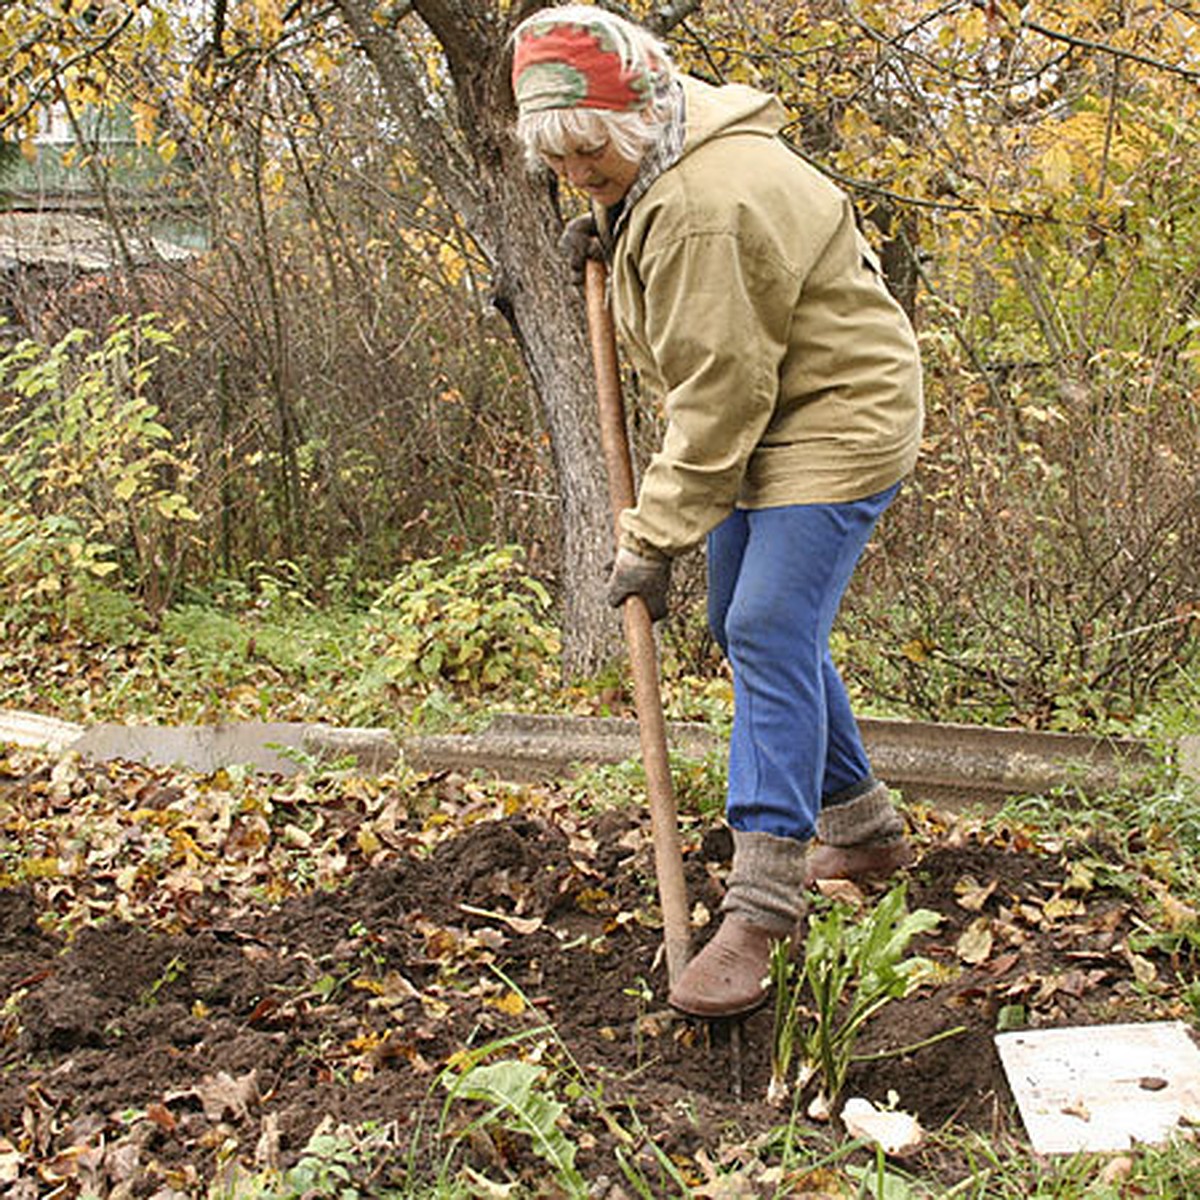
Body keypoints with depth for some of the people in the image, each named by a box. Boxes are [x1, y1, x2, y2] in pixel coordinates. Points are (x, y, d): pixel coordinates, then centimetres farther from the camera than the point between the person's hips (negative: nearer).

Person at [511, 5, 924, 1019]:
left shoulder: (707, 209, -29)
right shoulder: (659, 168, 4)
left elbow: (719, 394, -27)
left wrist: (656, 539, -22)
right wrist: (615, 243, 4)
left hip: (834, 424, -11)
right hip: (765, 423, 11)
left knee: (770, 634, -18)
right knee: (745, 626, 15)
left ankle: (761, 912, -16)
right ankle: (865, 829, 30)